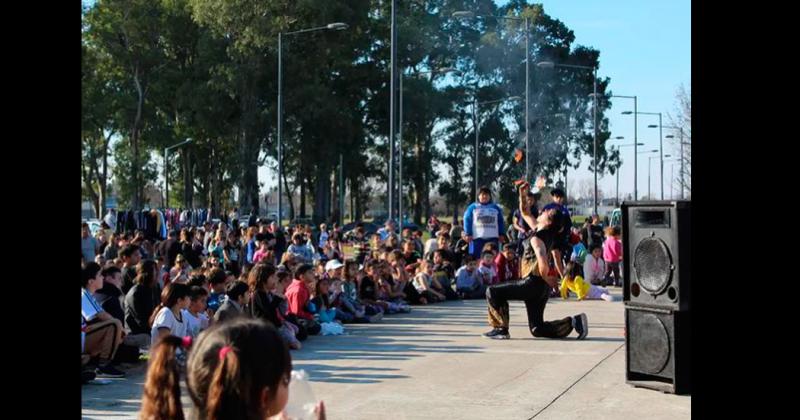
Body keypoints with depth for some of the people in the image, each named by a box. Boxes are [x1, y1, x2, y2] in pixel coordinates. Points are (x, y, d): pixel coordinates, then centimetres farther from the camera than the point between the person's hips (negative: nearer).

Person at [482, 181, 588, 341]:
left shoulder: (537, 238, -15)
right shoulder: (542, 231, 12)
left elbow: (542, 260, -33)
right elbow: (525, 213, 24)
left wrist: (546, 278, -18)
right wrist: (523, 195, 12)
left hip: (533, 284, -9)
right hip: (542, 289, 9)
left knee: (492, 292, -4)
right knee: (537, 329, 11)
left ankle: (500, 329, -4)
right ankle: (573, 321, 1)